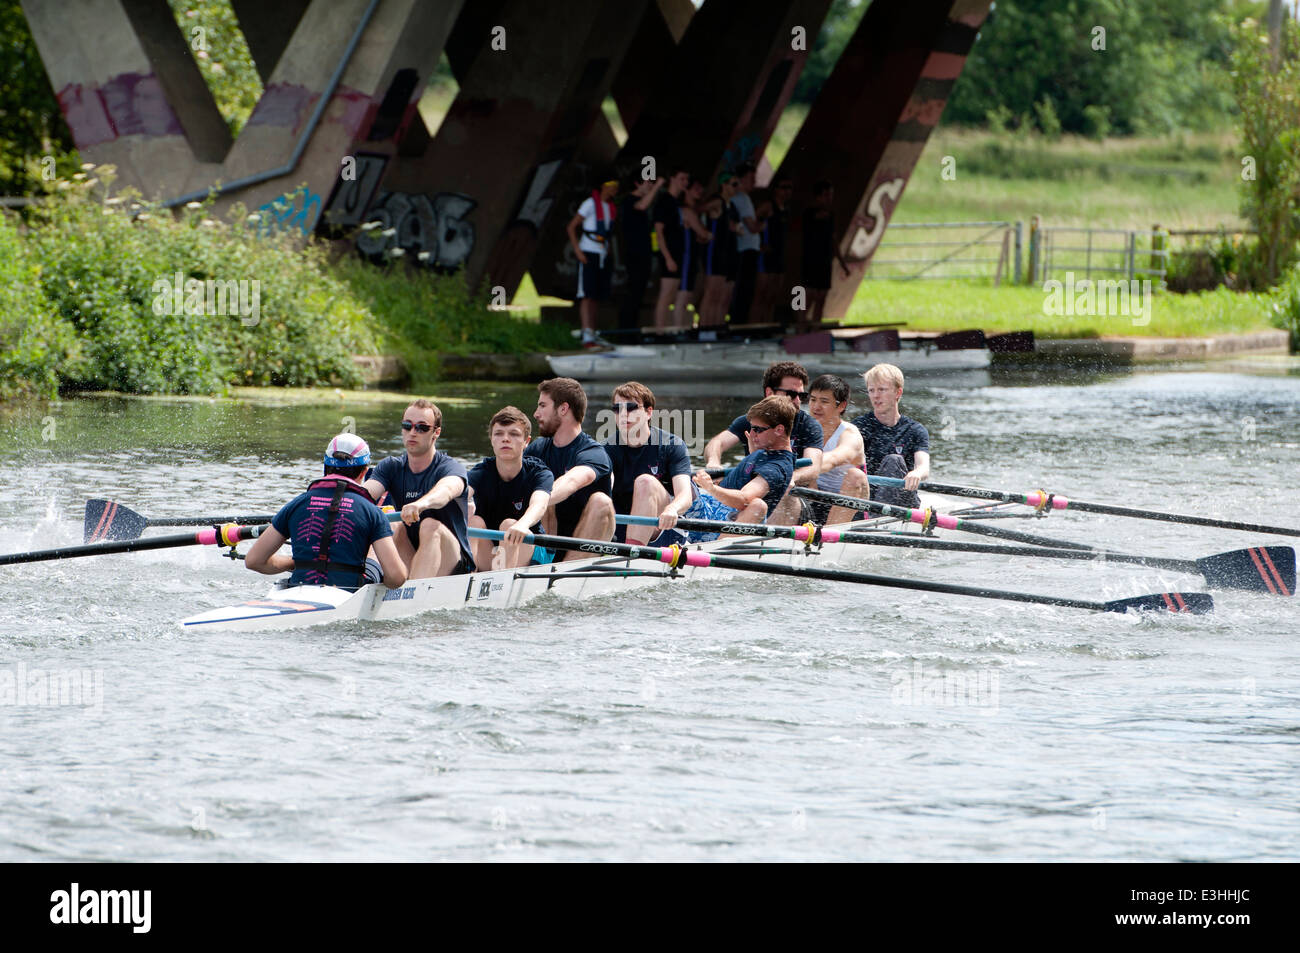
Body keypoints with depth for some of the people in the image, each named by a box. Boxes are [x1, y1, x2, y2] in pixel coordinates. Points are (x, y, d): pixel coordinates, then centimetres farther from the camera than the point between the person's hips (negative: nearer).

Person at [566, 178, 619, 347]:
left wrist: (609, 254, 15)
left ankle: (592, 336, 12)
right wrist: (578, 251, -16)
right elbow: (571, 227, -9)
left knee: (595, 297, 9)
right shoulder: (590, 204, -10)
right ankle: (587, 336, -19)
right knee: (587, 296, -12)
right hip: (588, 255, -7)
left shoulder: (610, 206, 12)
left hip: (603, 256, 7)